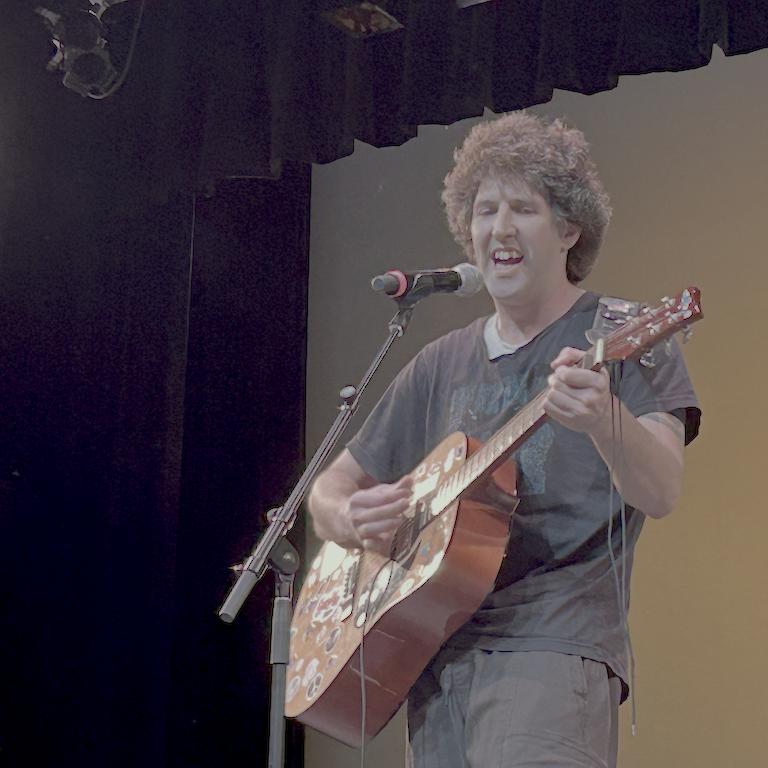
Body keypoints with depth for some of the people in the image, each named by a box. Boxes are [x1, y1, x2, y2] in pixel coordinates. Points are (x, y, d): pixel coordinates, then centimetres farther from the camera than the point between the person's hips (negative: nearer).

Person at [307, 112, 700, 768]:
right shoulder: (443, 364, 14)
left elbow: (661, 493, -15)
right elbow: (331, 488, 18)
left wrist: (603, 420, -36)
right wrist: (352, 518, -5)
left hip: (552, 645, -5)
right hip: (437, 653, 5)